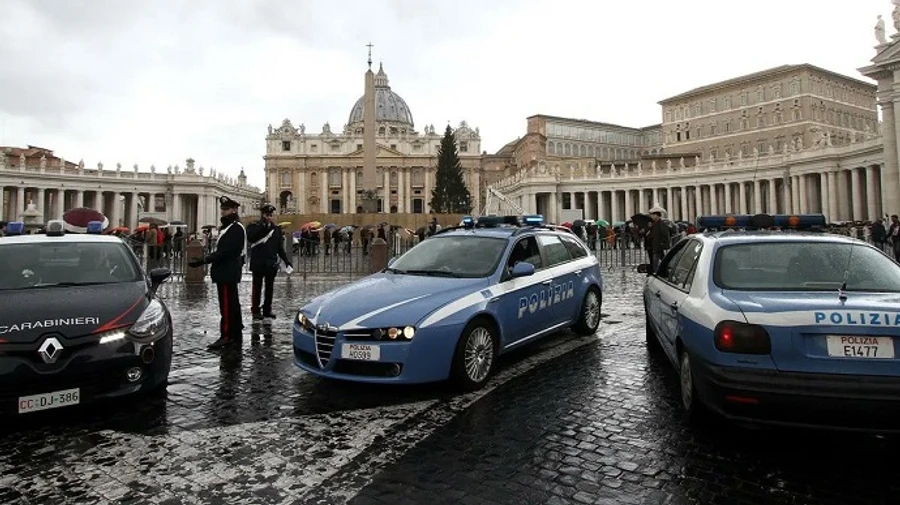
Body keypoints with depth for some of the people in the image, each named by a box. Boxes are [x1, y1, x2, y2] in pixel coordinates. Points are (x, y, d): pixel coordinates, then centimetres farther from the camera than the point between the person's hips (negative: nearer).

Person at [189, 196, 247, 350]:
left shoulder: (236, 228, -15)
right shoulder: (227, 227, 19)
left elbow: (225, 251, -23)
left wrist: (203, 261, -22)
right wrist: (203, 259, 12)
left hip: (227, 274, -11)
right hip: (225, 273, 11)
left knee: (227, 305, -7)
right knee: (232, 305, 15)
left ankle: (226, 336, -3)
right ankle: (236, 336, 24)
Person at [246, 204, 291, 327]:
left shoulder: (276, 229, 9)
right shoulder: (255, 227, -2)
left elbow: (280, 247, 11)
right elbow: (250, 237, -23)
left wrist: (286, 260, 4)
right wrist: (261, 225, -25)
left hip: (271, 264, 4)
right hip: (258, 263, -4)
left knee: (269, 288, 10)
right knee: (257, 288, 2)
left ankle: (267, 311, 18)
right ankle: (256, 312, 8)